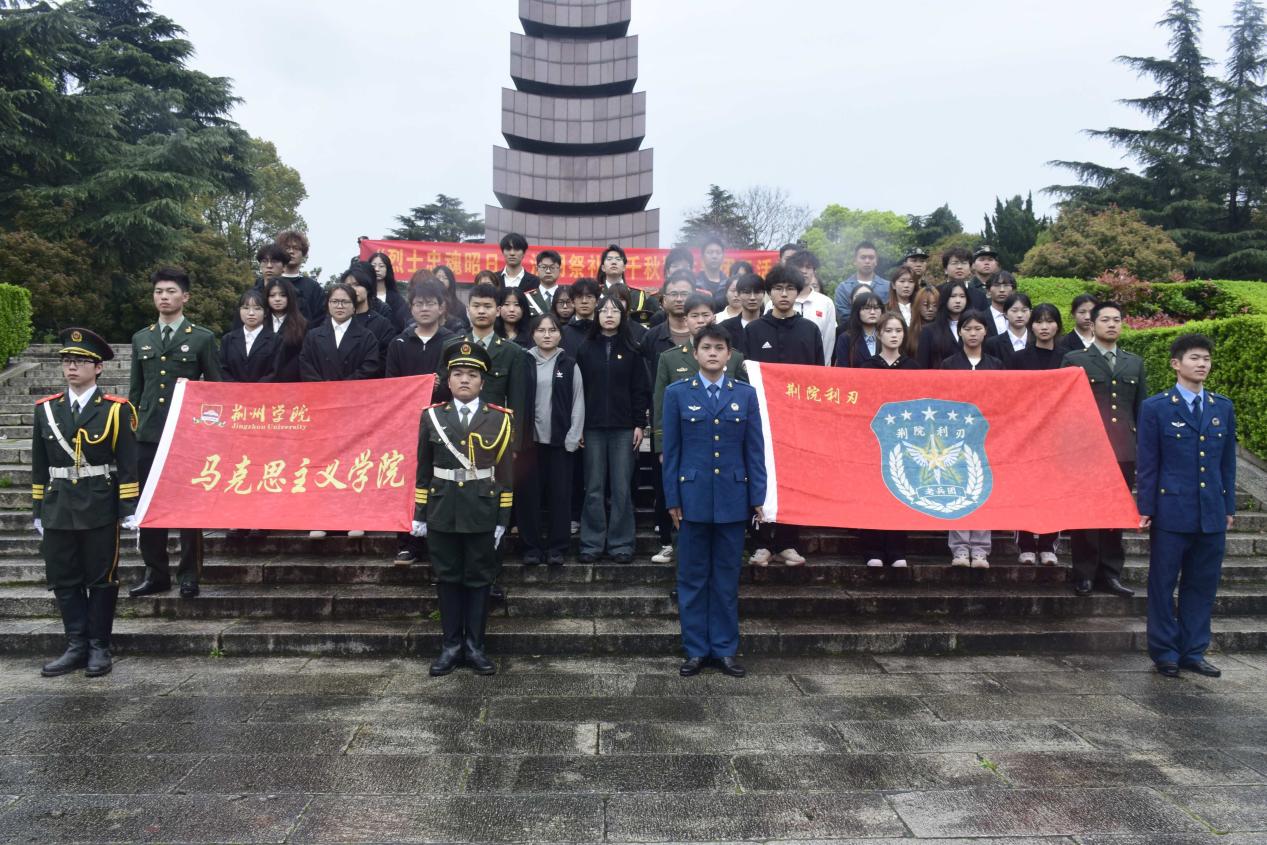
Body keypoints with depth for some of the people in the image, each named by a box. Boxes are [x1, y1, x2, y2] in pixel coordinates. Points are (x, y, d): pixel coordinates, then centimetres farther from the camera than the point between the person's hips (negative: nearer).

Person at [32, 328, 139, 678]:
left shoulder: (116, 410, -4)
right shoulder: (46, 409, 6)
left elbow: (128, 465, -5)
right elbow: (39, 466, 10)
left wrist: (130, 511, -9)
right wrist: (38, 511, 9)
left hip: (100, 510, -4)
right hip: (58, 510, 4)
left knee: (101, 579, 5)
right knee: (64, 580, 8)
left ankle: (99, 647, 17)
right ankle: (76, 647, 19)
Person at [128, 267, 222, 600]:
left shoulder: (202, 338, 2)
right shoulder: (141, 339, 13)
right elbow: (135, 389, 17)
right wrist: (130, 425, 11)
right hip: (148, 434, 4)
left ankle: (189, 575, 11)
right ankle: (156, 573, 17)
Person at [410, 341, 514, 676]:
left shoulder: (499, 419, 0)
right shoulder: (432, 417, 4)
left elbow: (505, 473, 0)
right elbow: (423, 471, 7)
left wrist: (503, 519, -2)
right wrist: (420, 514, 4)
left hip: (482, 513, -1)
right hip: (442, 513, 1)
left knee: (480, 579, 6)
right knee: (447, 578, 8)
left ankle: (474, 646, 18)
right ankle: (451, 646, 19)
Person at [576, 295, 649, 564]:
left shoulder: (631, 350, 5)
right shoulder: (586, 349, 7)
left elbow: (641, 389, 4)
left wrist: (639, 424, -3)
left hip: (624, 428, -1)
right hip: (593, 428, 1)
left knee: (622, 488, 1)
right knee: (594, 489, 4)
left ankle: (621, 543, 9)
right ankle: (592, 543, 11)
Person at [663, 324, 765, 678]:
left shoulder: (745, 394, 5)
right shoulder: (677, 393, 2)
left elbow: (754, 449, 4)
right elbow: (670, 450, 1)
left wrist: (758, 497, 0)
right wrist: (672, 498, -3)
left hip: (733, 498, 1)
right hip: (693, 496, -1)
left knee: (727, 577, 8)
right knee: (692, 576, 6)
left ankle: (725, 649, 19)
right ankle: (696, 650, 17)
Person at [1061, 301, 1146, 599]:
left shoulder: (1135, 363, 15)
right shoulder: (1074, 360, 2)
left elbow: (1141, 409, 15)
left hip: (1125, 451, 4)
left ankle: (1110, 573, 18)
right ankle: (1084, 574, 10)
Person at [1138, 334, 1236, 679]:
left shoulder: (1223, 408, 10)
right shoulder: (1155, 408, -3)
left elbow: (1227, 462, 12)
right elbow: (1147, 464, -4)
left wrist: (1229, 507, 10)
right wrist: (1146, 508, -7)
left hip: (1212, 514, 4)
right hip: (1171, 511, -4)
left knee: (1202, 586, 10)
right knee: (1163, 585, 3)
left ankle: (1193, 652, 22)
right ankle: (1165, 653, 15)